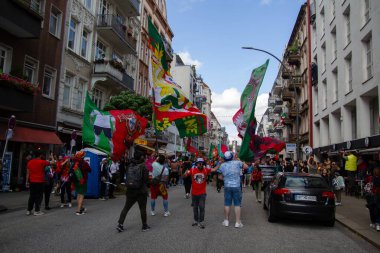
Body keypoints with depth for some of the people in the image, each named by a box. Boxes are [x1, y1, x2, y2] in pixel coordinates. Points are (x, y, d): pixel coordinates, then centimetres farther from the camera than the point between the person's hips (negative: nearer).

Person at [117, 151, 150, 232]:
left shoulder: (129, 166, 2)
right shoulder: (143, 166, -14)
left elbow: (127, 177, 8)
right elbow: (146, 179, -13)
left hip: (130, 191, 4)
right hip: (141, 191, -4)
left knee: (126, 208, 12)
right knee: (143, 209, 8)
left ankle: (120, 224, 9)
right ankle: (144, 226, 18)